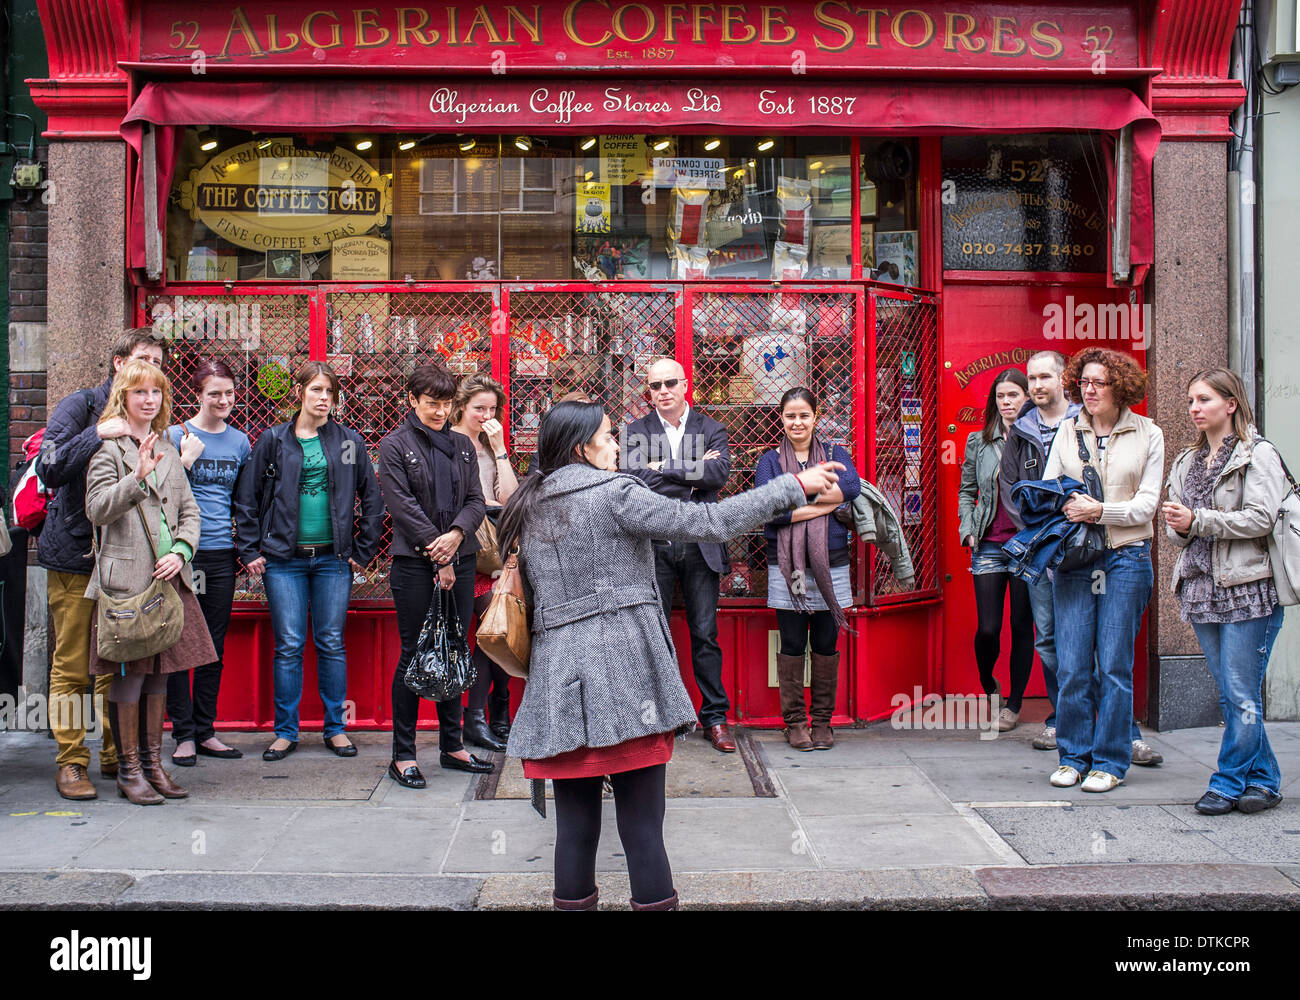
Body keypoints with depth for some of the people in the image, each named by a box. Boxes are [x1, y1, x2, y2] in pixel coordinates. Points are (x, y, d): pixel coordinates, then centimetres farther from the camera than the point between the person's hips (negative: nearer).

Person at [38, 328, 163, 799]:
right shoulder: (80, 406, -4)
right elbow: (49, 469, -16)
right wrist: (98, 433, -23)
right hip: (75, 553, -5)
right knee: (72, 666, 0)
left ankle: (116, 754, 19)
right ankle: (71, 763, 8)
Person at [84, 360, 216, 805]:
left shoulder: (167, 449, 17)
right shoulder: (109, 447, -2)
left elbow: (189, 510, 15)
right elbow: (97, 509, -12)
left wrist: (181, 552, -1)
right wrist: (138, 478, -24)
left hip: (168, 576, 6)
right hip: (127, 576, -6)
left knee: (160, 672, 9)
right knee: (129, 673, -2)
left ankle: (152, 762, 19)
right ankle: (129, 769, 9)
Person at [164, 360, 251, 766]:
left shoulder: (240, 441, 10)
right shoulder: (176, 436, -2)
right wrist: (187, 460, -17)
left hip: (221, 553, 4)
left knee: (214, 647, 9)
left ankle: (205, 732, 17)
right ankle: (184, 734, 7)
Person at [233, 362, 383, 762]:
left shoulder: (350, 441, 6)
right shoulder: (273, 440, 3)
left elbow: (372, 500, 10)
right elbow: (246, 498, 6)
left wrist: (362, 551, 5)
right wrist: (250, 551, 0)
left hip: (333, 559, 1)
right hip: (284, 559, -1)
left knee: (331, 643, 4)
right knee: (289, 646, 0)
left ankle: (336, 728, 15)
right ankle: (286, 732, 11)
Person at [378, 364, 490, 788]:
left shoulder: (462, 445, 14)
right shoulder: (394, 446, -1)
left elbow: (475, 500, 7)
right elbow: (403, 506, -9)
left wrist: (456, 534, -13)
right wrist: (438, 556, -12)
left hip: (460, 560, 5)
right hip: (415, 563, -5)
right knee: (413, 655, -2)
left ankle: (452, 746, 19)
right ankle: (403, 755, 5)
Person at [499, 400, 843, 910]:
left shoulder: (529, 507, 15)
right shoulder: (615, 492, -5)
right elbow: (704, 522, -9)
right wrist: (793, 485, -5)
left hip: (558, 671, 6)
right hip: (623, 667, -6)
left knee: (575, 817, 10)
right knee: (640, 818, 0)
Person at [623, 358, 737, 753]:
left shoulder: (711, 429, 8)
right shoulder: (636, 432, 5)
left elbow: (721, 472, -10)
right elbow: (638, 479, -11)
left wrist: (666, 469, -12)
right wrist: (694, 474, -11)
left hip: (700, 544, 1)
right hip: (653, 545, 0)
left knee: (705, 634, 5)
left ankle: (715, 717, 15)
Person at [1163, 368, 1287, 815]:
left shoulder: (1258, 455, -3)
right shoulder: (1187, 462, 18)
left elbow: (1260, 519, -14)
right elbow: (1177, 530, 18)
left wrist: (1197, 520, -17)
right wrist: (1178, 528, -5)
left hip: (1247, 590, -6)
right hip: (1202, 589, 7)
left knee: (1242, 696, -4)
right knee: (1230, 696, 10)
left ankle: (1228, 783, 6)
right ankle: (1263, 779, 20)